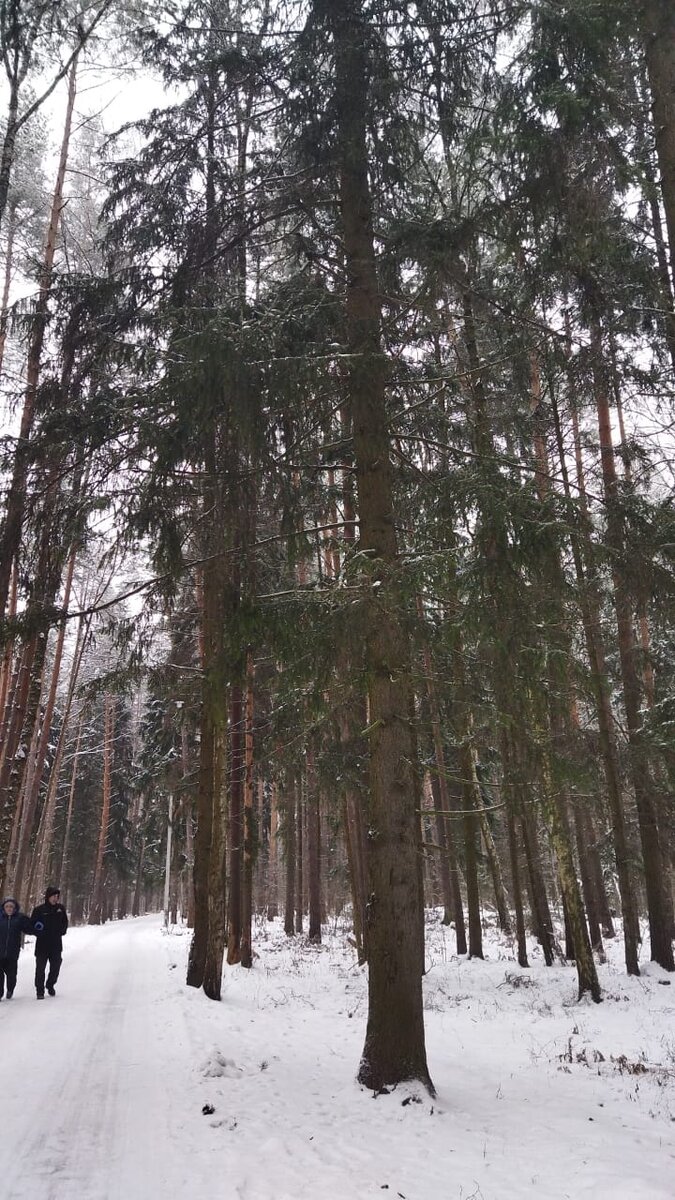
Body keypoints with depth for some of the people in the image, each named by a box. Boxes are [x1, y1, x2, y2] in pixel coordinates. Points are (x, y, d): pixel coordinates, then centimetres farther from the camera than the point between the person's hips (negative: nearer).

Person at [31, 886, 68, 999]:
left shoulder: (61, 909, 4)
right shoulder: (39, 910, -6)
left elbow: (65, 922, 15)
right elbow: (32, 924, -2)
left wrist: (61, 932, 1)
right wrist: (39, 934, -14)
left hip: (56, 944, 3)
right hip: (42, 944, -3)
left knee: (56, 966, 11)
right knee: (40, 967, 0)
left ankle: (50, 985, 33)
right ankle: (40, 990, 10)